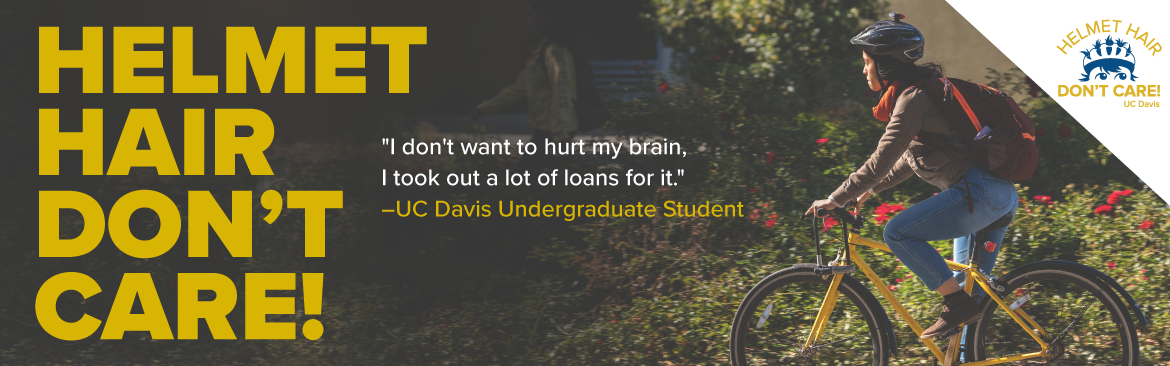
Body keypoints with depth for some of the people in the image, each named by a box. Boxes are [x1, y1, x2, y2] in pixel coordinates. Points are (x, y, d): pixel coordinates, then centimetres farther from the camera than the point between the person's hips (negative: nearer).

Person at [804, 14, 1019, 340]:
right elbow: (911, 157, 28)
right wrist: (871, 190, 31)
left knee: (898, 233, -11)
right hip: (1003, 195, 10)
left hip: (978, 191, -10)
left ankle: (958, 303, -10)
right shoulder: (924, 90, 19)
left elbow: (881, 161, -13)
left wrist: (836, 199, -7)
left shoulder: (912, 99, -11)